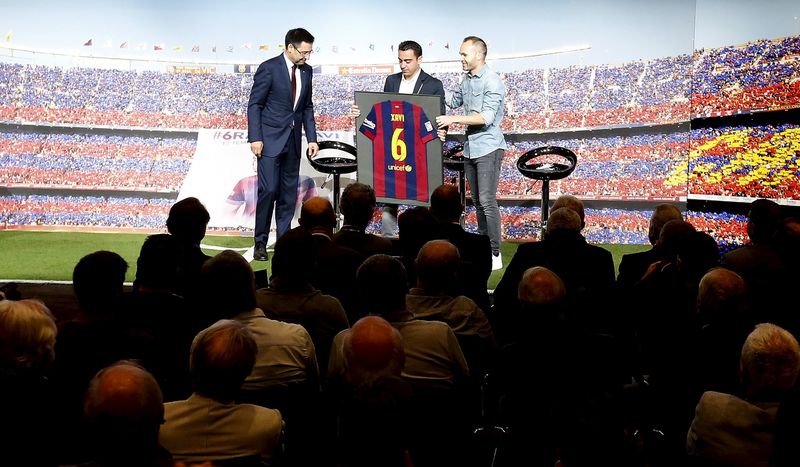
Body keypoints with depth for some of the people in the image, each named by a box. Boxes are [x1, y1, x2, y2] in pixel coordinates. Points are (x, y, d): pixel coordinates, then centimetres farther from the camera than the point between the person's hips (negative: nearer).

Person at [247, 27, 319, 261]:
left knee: (289, 192, 7)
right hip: (270, 138, -6)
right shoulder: (269, 68, -9)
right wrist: (255, 138, -14)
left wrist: (311, 138, 8)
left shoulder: (306, 71, 9)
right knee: (268, 190, -10)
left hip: (293, 140, 6)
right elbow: (254, 104, -8)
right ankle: (260, 242, 0)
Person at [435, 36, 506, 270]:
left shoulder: (492, 82, -14)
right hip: (470, 148, 8)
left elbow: (486, 117, -23)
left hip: (488, 148, -8)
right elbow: (454, 100, 27)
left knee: (487, 201, -11)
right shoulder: (467, 79, 11)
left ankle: (495, 254, -7)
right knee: (477, 201, 13)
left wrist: (453, 119, -22)